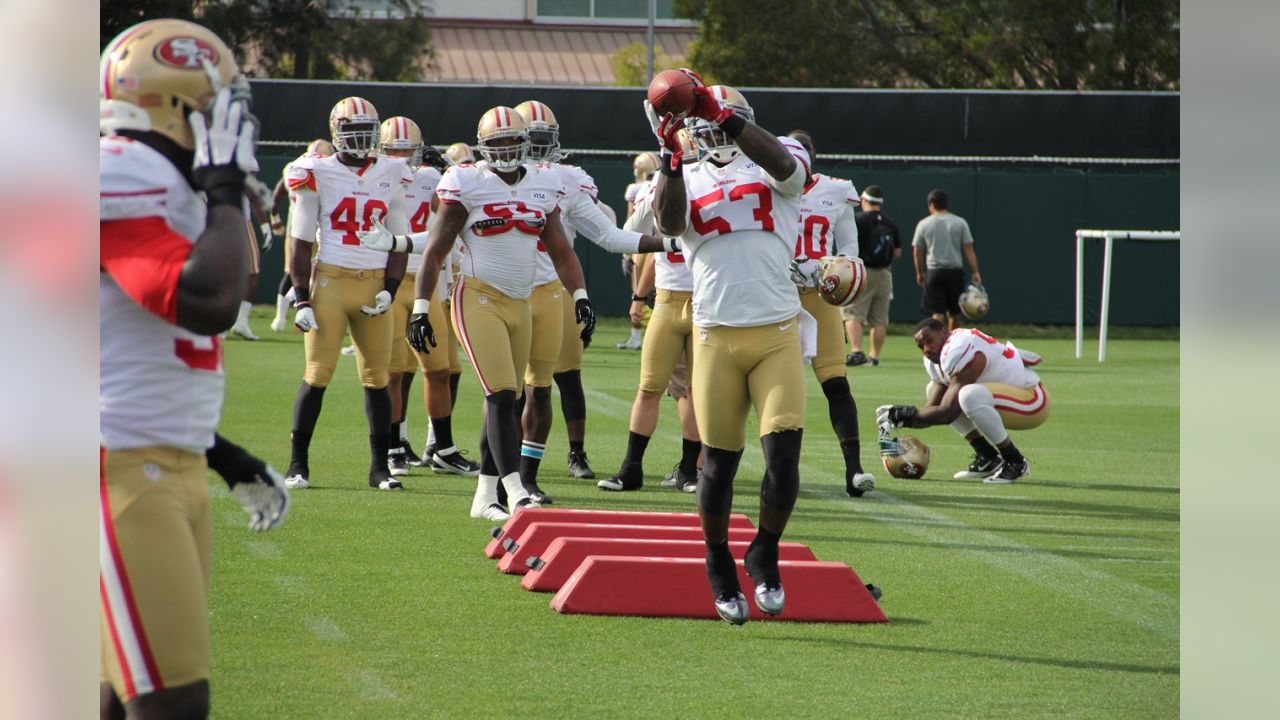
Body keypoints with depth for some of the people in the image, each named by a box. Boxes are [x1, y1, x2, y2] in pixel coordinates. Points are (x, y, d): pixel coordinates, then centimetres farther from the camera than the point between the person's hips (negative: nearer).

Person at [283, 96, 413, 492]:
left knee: (377, 378, 4)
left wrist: (390, 290, -1)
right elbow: (301, 243, -1)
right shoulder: (317, 174, -2)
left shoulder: (390, 177, 8)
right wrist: (302, 300, -6)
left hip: (374, 284, 3)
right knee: (317, 375, -4)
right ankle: (298, 464, 4)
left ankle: (379, 467, 9)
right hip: (330, 281, -3)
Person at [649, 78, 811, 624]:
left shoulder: (775, 165, 8)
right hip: (716, 337, 1)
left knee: (784, 455, -11)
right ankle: (719, 569, 23)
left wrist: (724, 113, -23)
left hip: (778, 334, -1)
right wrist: (670, 152, -19)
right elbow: (668, 224, -10)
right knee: (719, 463, 5)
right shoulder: (689, 179, 11)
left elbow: (783, 164, -18)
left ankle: (765, 557, 11)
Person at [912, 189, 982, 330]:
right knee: (954, 314, 13)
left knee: (937, 313, -5)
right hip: (955, 271, 1)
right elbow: (969, 249, -2)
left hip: (934, 272, -1)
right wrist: (975, 272, -1)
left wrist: (919, 273, 18)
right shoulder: (960, 223, 3)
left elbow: (917, 252, 6)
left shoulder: (924, 224, 2)